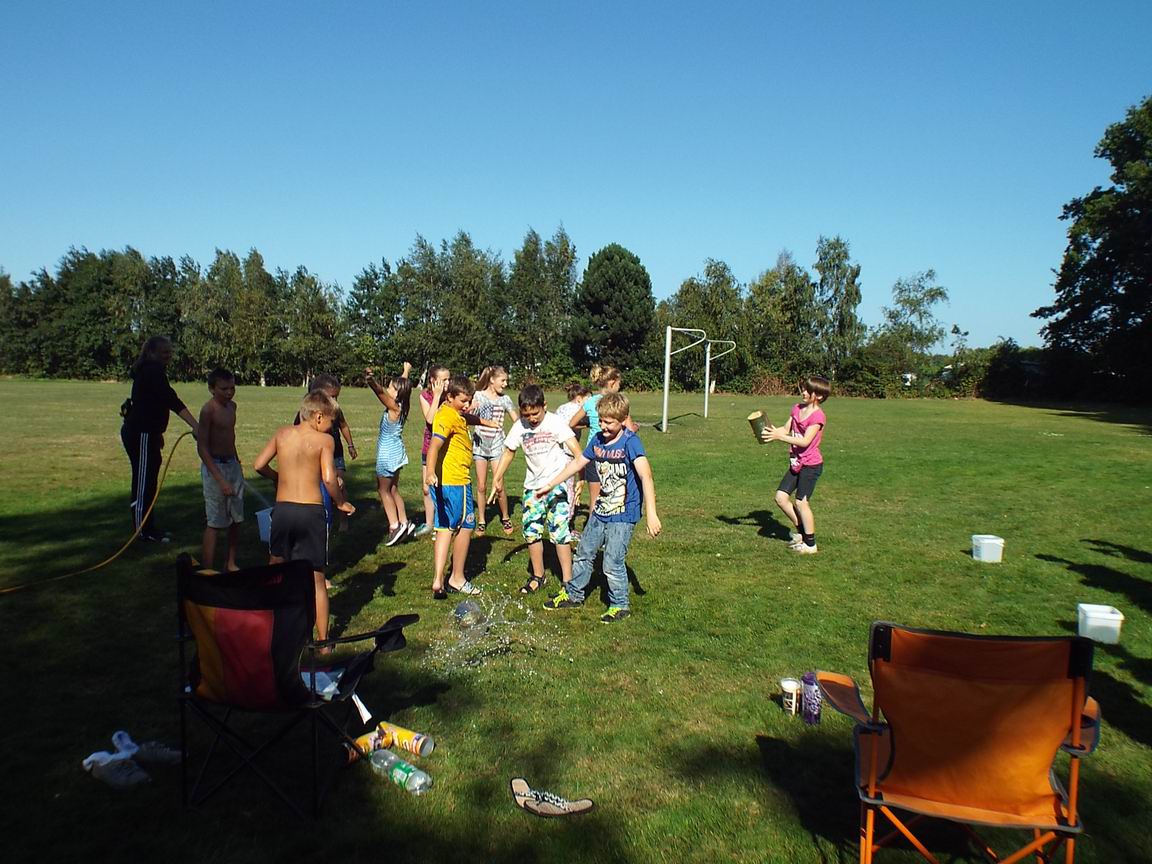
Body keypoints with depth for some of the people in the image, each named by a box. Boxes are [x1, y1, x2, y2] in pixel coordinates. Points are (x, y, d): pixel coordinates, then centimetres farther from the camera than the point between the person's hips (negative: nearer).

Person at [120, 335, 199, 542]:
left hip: (145, 433, 10)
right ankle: (143, 531, 5)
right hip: (140, 434, -10)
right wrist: (195, 426, -35)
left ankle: (147, 527, 25)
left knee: (148, 481, 16)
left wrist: (158, 435, 27)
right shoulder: (152, 372, -17)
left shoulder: (151, 371, 15)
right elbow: (172, 401, -28)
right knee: (143, 481, -3)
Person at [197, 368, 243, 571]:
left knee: (236, 519, 12)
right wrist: (220, 479, -22)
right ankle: (207, 571, 1)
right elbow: (202, 447, -18)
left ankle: (231, 564, 24)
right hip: (214, 466, -8)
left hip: (233, 464, 8)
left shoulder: (231, 406, 8)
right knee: (214, 523, -5)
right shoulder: (208, 410, -16)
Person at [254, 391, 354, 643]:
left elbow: (259, 465, 5)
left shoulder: (282, 433, 6)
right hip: (311, 512, -3)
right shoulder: (324, 439, -5)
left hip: (282, 509, 3)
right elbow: (328, 478, -16)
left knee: (276, 565, 24)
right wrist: (341, 503, -1)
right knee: (316, 579, 6)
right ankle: (322, 641, 11)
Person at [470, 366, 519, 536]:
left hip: (497, 445, 0)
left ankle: (505, 518, 15)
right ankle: (481, 521, 18)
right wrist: (470, 409, -24)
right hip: (480, 444, 0)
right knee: (481, 486, 4)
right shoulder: (478, 396, -2)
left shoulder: (504, 399, 2)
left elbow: (517, 420, 8)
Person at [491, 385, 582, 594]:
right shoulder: (520, 426, 0)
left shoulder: (556, 422, -13)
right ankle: (538, 576, 26)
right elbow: (509, 451, 13)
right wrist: (497, 477, 6)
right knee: (531, 530, 8)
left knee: (558, 532, -10)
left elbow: (575, 451, -19)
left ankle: (567, 581, -2)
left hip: (558, 484, -5)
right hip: (533, 484, 5)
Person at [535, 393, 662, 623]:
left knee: (612, 563, -4)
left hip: (623, 515, -7)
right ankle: (573, 594, 38)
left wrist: (651, 514, -37)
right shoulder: (598, 440, 1)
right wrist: (550, 485, 19)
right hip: (600, 511, 7)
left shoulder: (630, 442, -20)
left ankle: (620, 606, 18)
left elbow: (645, 476, -29)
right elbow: (578, 463, 15)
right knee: (584, 553, 19)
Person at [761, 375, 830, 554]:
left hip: (811, 464, -8)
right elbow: (786, 430, 6)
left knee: (801, 502, -3)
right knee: (781, 497, 5)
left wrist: (779, 436, -30)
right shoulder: (797, 408, 7)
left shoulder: (818, 416, -17)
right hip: (796, 463, 8)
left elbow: (805, 441, -25)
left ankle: (810, 544, 10)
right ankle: (801, 530, 23)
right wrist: (771, 431, -13)